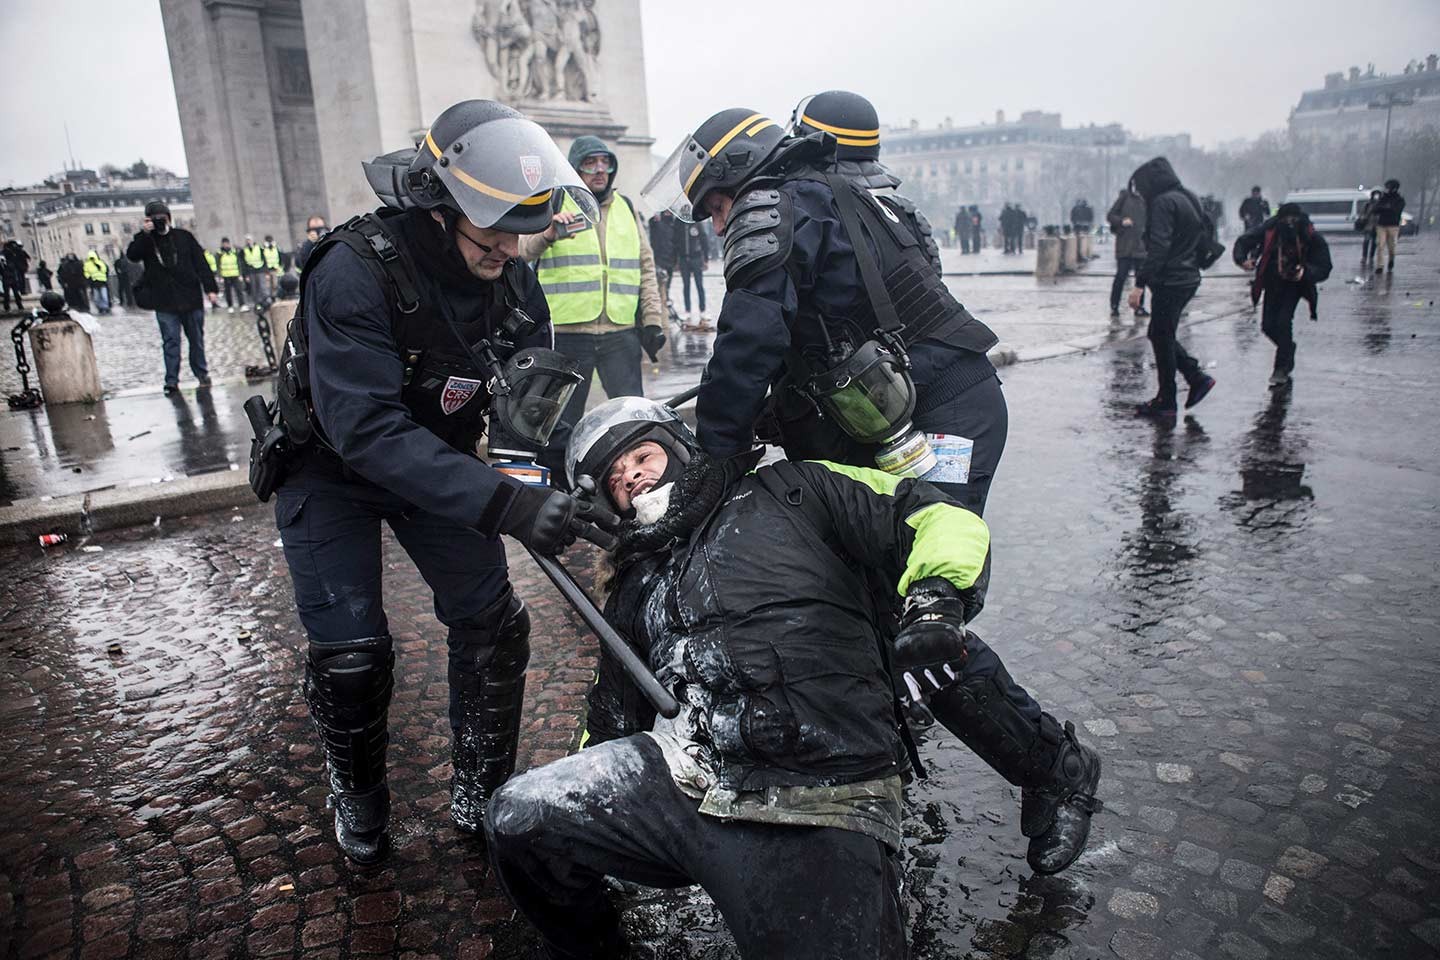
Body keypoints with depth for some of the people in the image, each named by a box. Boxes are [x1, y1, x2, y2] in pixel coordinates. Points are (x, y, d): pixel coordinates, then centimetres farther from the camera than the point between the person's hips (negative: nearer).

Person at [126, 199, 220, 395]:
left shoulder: (184, 237, 5)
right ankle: (172, 380, 2)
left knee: (196, 339, 10)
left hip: (191, 299, 1)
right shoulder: (145, 241, 4)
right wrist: (144, 233, -21)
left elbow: (201, 263, 4)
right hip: (165, 304, -1)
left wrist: (210, 288, -3)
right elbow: (132, 256, -13)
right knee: (170, 341, -1)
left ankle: (201, 373, 24)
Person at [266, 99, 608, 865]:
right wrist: (502, 503, -49)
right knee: (350, 651, -5)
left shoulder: (508, 273, -15)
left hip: (434, 458, 5)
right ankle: (357, 799, 26)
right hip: (331, 466, -4)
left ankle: (480, 795, 19)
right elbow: (366, 429, -41)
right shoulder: (355, 271, -33)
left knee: (493, 625, -1)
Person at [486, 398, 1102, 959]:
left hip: (817, 811, -4)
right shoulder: (634, 591, 27)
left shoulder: (789, 492, 13)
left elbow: (943, 521, 5)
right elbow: (612, 722, 32)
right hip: (679, 773, 5)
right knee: (518, 820, -13)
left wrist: (934, 602, -15)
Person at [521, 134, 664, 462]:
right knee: (561, 423, 5)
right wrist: (548, 234, -32)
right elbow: (523, 249, -11)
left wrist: (652, 319, 9)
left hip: (621, 333, 3)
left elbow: (646, 268, 19)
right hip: (567, 333, -2)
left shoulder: (627, 209, 17)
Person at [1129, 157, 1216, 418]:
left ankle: (1166, 402, 6)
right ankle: (1197, 378, 15)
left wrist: (1140, 284, -25)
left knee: (1161, 338, -1)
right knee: (1160, 335, 18)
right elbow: (1200, 238, 21)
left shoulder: (1164, 202, -15)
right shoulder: (1188, 199, 15)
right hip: (1188, 278, 9)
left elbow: (1158, 247, -24)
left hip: (1170, 281, -9)